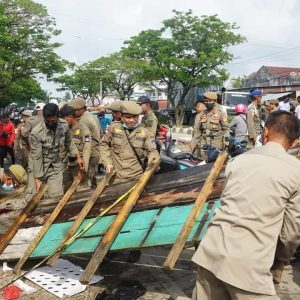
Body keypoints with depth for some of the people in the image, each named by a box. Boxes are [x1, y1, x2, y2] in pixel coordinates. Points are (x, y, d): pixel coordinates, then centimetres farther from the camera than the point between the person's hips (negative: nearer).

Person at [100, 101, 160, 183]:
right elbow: (104, 144, 12)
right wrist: (108, 162, 3)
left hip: (136, 179, -1)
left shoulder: (145, 132, -4)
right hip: (116, 178, 1)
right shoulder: (113, 128, 0)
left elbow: (152, 151, -3)